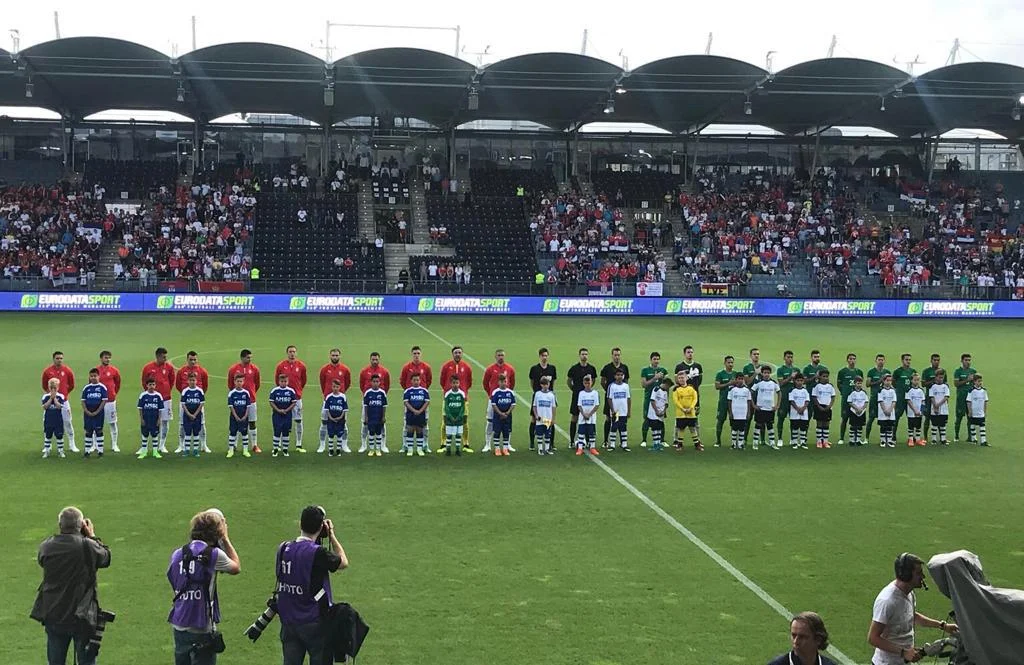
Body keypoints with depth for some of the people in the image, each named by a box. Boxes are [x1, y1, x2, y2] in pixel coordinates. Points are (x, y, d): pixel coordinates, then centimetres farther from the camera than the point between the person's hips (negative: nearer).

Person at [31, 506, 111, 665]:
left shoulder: (46, 547, -7)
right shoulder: (87, 546, -17)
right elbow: (106, 557, 0)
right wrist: (92, 536, 10)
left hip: (53, 616, 3)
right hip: (82, 617, -3)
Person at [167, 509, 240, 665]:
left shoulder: (177, 554, 3)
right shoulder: (213, 554, -13)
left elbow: (174, 586, 13)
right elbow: (236, 568, 6)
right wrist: (225, 539, 13)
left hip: (178, 627, 6)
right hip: (201, 630, -6)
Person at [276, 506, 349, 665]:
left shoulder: (283, 549, -3)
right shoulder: (318, 553, -20)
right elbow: (343, 563, -3)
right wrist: (332, 535, 5)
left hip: (288, 621, 5)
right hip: (314, 622, -5)